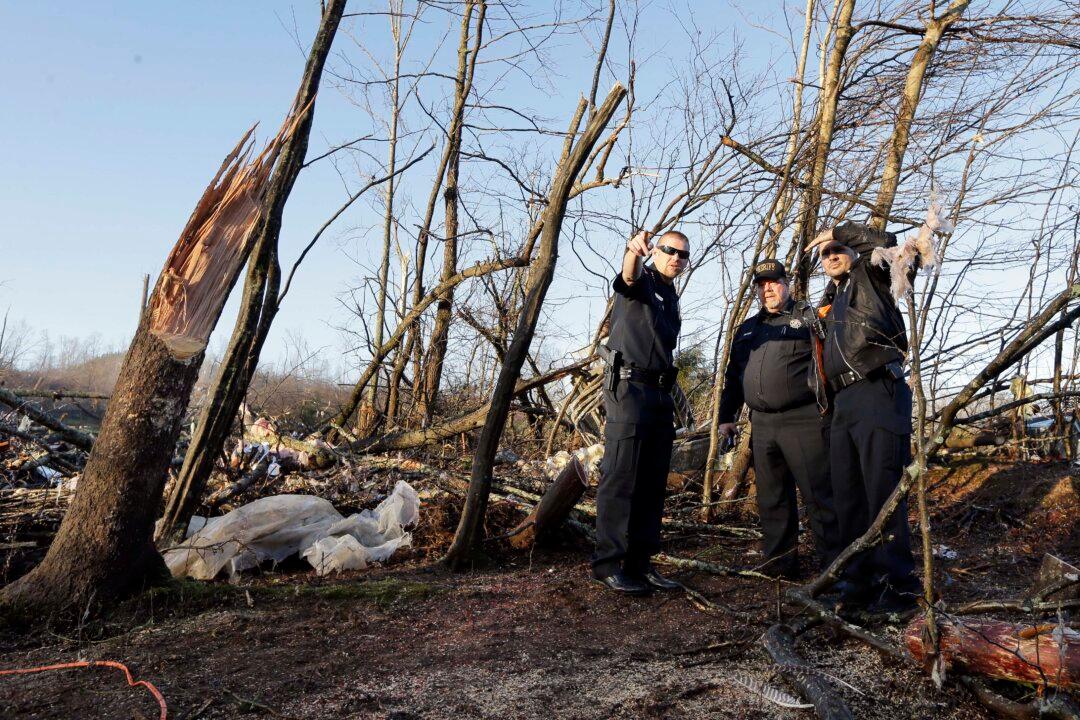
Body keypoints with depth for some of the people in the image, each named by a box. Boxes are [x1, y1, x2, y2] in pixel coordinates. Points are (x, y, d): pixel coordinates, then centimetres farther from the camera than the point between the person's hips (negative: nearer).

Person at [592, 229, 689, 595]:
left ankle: (640, 563, 12)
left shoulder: (672, 301, 23)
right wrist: (633, 250, -50)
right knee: (621, 479, -10)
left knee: (653, 483, 7)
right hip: (629, 387, -8)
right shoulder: (642, 281, -1)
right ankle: (608, 564, -5)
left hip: (660, 393, 8)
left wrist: (670, 398, 20)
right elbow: (628, 276, -27)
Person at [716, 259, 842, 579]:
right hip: (762, 425, 6)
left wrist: (829, 406, -17)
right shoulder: (746, 329, 21)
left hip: (804, 421, -6)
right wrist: (727, 416, 19)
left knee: (819, 495, -5)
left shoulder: (809, 318, 4)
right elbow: (733, 376, 24)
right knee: (772, 500, 11)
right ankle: (779, 564, 21)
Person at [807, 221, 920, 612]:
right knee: (847, 493, 7)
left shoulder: (870, 276, 8)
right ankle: (861, 575, 15)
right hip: (843, 401, 8)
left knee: (883, 490, -10)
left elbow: (887, 243, -12)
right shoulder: (830, 301, 28)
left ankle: (897, 583, -5)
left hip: (878, 392, -8)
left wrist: (839, 232, -1)